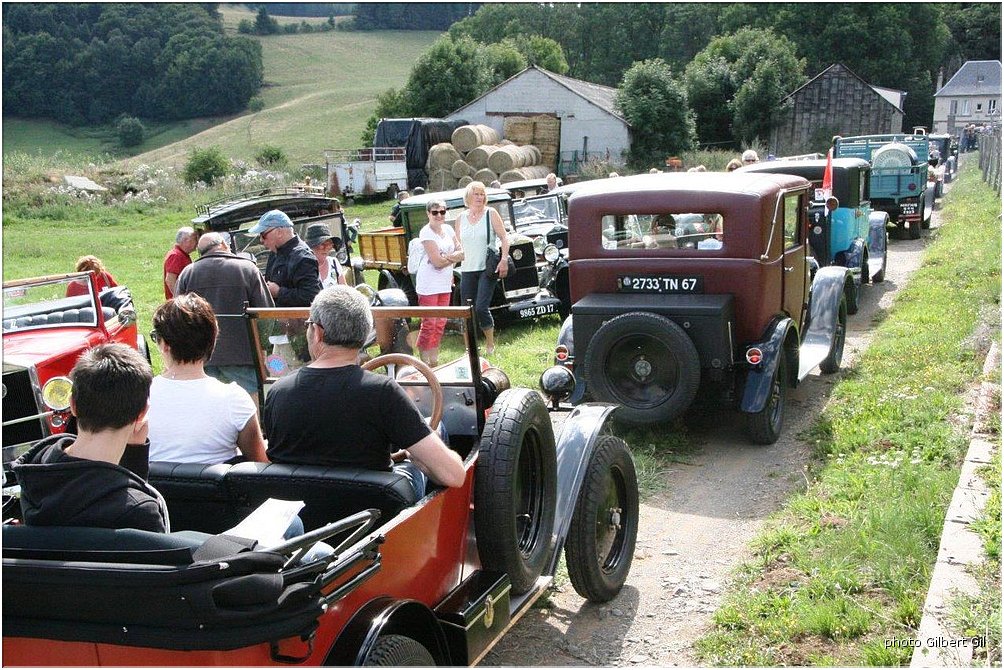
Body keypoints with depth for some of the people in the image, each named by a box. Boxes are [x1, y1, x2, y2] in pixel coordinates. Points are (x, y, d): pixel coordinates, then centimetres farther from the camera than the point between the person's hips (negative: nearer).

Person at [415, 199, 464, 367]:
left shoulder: (448, 229, 10)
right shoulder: (426, 232, -12)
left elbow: (462, 253, 6)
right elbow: (437, 261, -19)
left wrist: (447, 257, -11)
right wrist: (454, 257, -4)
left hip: (445, 283, 7)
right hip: (429, 283, -7)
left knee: (440, 323, 11)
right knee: (429, 324, -7)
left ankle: (434, 359, 19)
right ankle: (423, 361, -1)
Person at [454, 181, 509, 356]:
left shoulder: (491, 214, 0)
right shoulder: (461, 218, 10)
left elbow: (504, 238, -2)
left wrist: (504, 260, -14)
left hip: (488, 269, -4)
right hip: (467, 270, 4)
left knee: (481, 307, -13)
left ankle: (490, 344, 6)